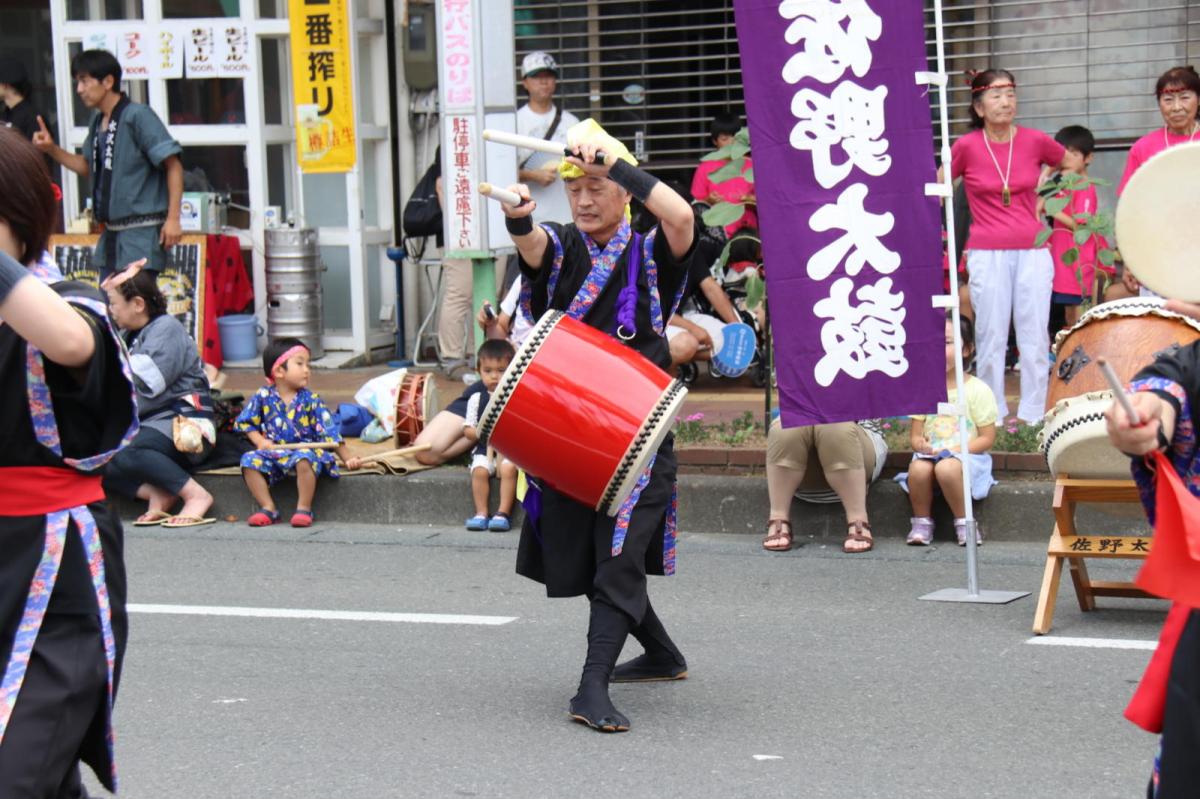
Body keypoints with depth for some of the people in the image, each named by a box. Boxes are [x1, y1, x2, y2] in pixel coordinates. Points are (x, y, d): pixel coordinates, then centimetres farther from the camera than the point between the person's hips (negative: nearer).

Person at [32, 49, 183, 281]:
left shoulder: (138, 116, -13)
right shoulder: (97, 122, 10)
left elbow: (173, 165, -14)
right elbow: (88, 168, 24)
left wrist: (173, 219, -19)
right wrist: (52, 149, 9)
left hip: (141, 234, -8)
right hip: (111, 234, 8)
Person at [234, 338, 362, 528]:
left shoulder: (310, 400, -1)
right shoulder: (263, 396, 2)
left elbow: (329, 430, -2)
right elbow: (245, 423, 11)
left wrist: (348, 458, -7)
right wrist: (260, 441, -7)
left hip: (305, 449, -2)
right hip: (273, 453, 3)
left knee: (304, 459, -36)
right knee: (249, 460, -22)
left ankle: (304, 508, -21)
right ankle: (268, 508, -11)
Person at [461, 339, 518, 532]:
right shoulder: (477, 398, 8)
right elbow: (467, 429, 8)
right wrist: (481, 432, -13)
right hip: (484, 447, 2)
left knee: (508, 468, -30)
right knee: (479, 470, -26)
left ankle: (503, 513, -24)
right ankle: (481, 513, -18)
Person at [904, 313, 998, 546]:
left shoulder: (977, 390, -1)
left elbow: (987, 438, -2)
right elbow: (915, 433, 9)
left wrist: (955, 449, -15)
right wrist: (921, 445, -15)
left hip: (966, 456, -3)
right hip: (930, 453, 3)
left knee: (947, 467, -37)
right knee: (918, 468, -32)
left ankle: (964, 522, -15)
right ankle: (921, 522, -9)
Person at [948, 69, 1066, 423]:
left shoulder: (1035, 141, 0)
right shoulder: (967, 146, -4)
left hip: (1032, 251, 2)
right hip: (987, 253, -2)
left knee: (1035, 337, 2)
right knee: (991, 338, 1)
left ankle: (1033, 417, 9)